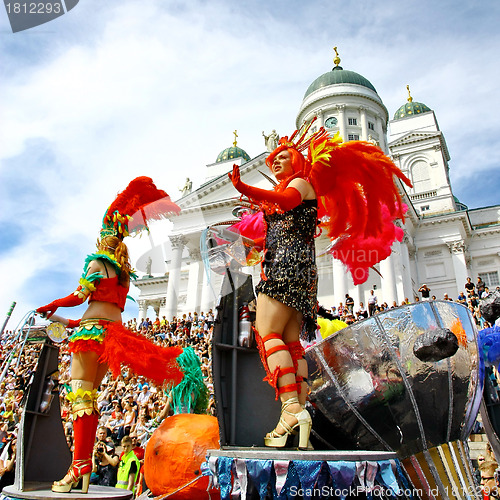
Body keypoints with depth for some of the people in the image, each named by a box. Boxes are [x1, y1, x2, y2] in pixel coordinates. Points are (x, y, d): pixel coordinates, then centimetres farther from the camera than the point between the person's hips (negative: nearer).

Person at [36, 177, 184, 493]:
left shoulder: (98, 263, 0)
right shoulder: (124, 273, 21)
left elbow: (79, 296, -7)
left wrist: (50, 307, 11)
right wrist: (75, 323, 31)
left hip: (94, 329, -7)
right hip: (114, 329, 8)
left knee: (81, 393, -9)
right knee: (90, 396, 9)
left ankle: (79, 467, -14)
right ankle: (85, 466, 10)